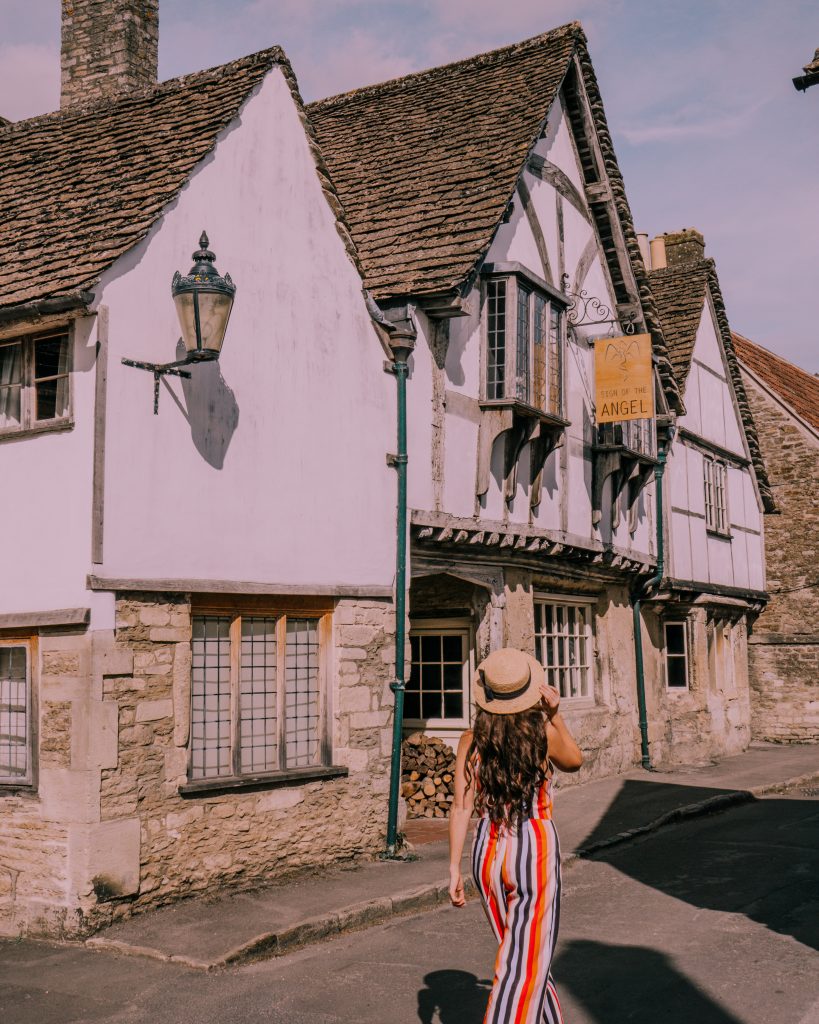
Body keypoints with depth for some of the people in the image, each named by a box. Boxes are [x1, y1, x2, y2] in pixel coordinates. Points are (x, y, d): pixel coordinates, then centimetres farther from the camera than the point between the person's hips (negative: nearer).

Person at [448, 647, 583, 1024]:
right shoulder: (544, 733, -8)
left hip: (488, 852, 4)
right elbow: (574, 761, 14)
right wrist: (555, 713, 4)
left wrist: (454, 868, -3)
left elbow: (461, 808, -6)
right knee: (524, 968, 1)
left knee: (526, 955, 22)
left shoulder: (472, 740, -3)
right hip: (535, 851, -4)